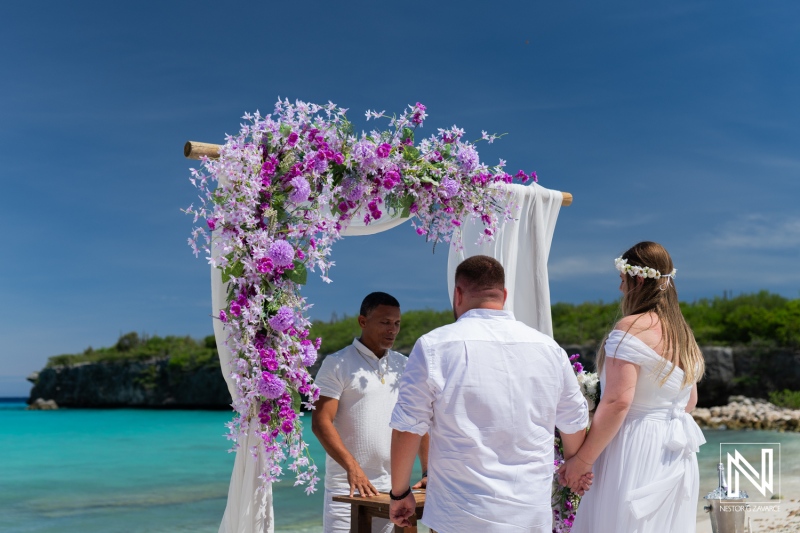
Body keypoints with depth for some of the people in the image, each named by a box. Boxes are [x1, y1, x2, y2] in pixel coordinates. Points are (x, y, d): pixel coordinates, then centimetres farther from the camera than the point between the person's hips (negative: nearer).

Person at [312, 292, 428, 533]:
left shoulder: (404, 366, 11)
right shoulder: (337, 364, -3)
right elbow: (320, 422, -12)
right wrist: (352, 467, -23)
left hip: (393, 486, 4)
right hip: (347, 487, -4)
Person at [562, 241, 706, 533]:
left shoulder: (632, 327, -15)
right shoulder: (684, 333, 11)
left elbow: (617, 401, -21)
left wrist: (582, 460, -16)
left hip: (636, 453, -8)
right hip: (677, 456, 8)